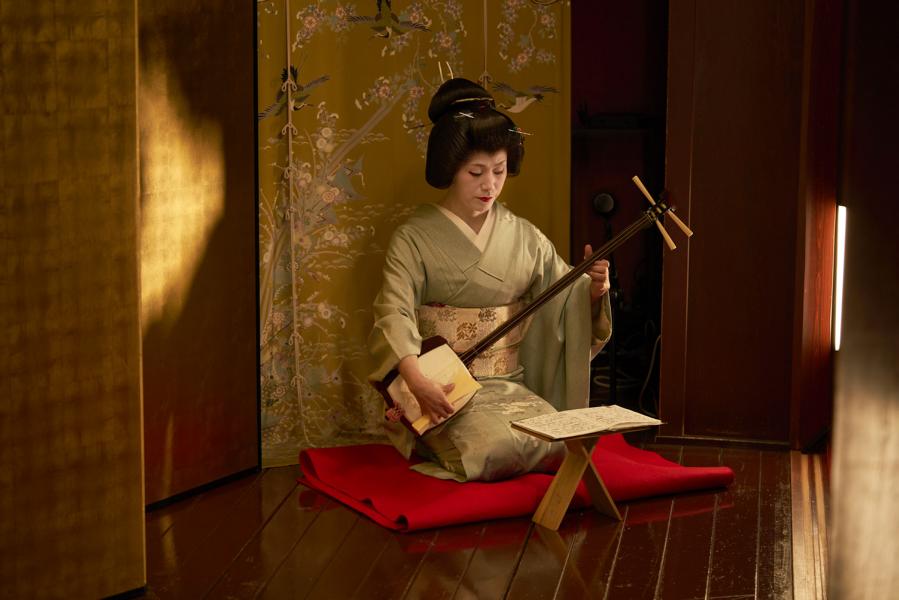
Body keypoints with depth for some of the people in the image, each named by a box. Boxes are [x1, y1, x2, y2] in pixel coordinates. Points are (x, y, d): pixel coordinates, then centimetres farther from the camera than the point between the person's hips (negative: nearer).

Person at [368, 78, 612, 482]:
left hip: (509, 385, 4)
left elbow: (567, 300, 7)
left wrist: (593, 289, -19)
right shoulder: (414, 239, -4)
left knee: (556, 440, -22)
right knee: (495, 445, -30)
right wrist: (418, 383, -33)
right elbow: (394, 314, -16)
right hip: (441, 390, -4)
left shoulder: (523, 237, 9)